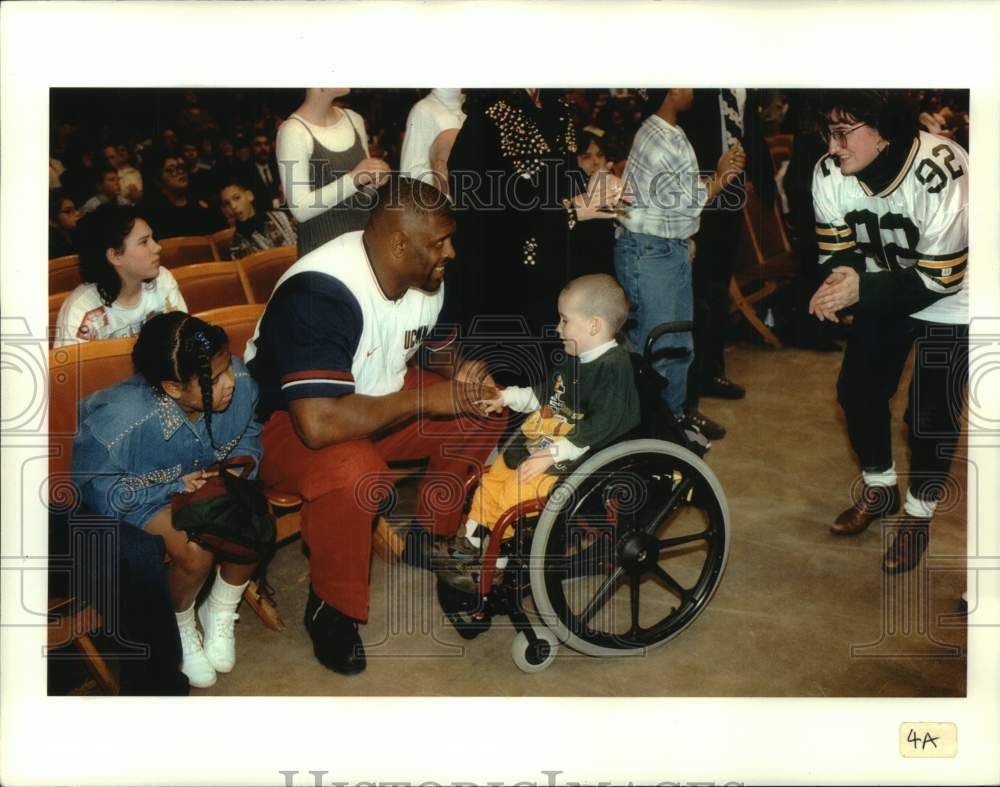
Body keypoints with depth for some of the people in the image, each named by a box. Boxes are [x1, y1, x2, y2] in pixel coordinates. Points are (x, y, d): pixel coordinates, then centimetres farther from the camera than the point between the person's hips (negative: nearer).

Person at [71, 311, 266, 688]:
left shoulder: (238, 381, -23)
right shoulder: (121, 420, -36)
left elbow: (248, 434, 0)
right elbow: (94, 486, -21)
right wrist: (175, 487, -27)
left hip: (209, 475, 5)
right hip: (139, 492, -4)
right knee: (195, 552, -29)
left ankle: (220, 614, 9)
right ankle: (180, 627, 8)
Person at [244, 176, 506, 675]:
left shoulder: (426, 278, -6)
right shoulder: (319, 294, -32)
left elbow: (438, 348, 14)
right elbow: (319, 424, -42)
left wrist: (461, 373, -12)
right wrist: (423, 399, -31)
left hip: (374, 407, 8)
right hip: (285, 424, -8)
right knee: (355, 471, -39)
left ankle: (429, 537, 12)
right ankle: (330, 608, -13)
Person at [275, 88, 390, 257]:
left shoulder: (354, 119, 7)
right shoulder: (293, 131, -13)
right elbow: (300, 209, -17)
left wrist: (376, 178, -5)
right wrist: (353, 178, -22)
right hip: (322, 246, -6)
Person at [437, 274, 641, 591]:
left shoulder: (614, 367, -20)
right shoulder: (574, 361, 11)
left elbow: (602, 426, -27)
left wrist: (552, 455, -29)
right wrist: (508, 397, 22)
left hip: (575, 459, -10)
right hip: (538, 444, 10)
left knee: (515, 492, -20)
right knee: (492, 477, 14)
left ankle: (495, 562, -4)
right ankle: (469, 541, 27)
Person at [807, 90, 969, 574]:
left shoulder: (938, 174, -35)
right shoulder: (829, 174, -20)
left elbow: (938, 279, -29)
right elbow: (836, 249, -9)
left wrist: (862, 290, -38)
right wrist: (841, 277, -32)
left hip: (950, 303, -5)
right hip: (883, 291, 5)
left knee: (930, 413, -3)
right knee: (857, 389, 5)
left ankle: (918, 514, 21)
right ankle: (880, 488, 30)